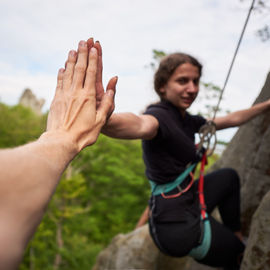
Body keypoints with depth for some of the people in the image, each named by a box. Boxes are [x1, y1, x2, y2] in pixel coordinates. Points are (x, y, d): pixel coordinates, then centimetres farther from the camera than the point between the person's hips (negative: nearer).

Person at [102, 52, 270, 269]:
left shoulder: (187, 120, 5)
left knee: (229, 176, 30)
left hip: (188, 200, 9)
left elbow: (232, 119, 19)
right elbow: (141, 125, -51)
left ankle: (236, 236, 41)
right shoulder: (160, 115, -25)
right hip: (178, 224, -9)